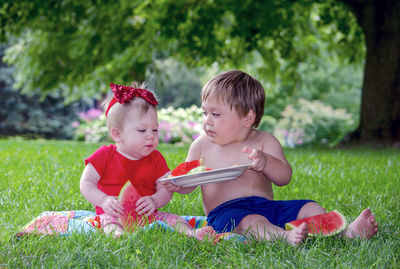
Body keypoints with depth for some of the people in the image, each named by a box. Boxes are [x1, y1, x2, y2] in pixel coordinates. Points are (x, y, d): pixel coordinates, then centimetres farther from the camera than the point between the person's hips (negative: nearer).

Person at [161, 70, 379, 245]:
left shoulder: (264, 141, 10)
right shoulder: (202, 146, 12)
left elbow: (284, 177, -2)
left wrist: (265, 161, -22)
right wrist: (177, 184, -11)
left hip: (266, 205, 4)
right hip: (226, 210, -4)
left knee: (308, 208, -11)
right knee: (251, 221, -36)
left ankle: (347, 232, -30)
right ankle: (286, 237, -64)